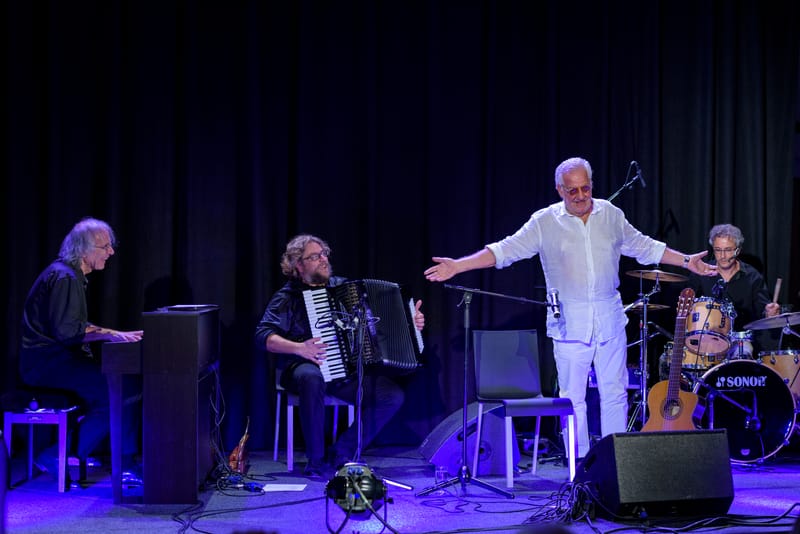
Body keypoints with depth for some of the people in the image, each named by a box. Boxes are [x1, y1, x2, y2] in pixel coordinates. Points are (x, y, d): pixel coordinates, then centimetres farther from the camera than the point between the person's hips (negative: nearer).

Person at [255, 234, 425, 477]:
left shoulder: (343, 286, 15)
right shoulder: (288, 296, 1)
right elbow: (263, 336, -10)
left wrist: (409, 322, 6)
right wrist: (299, 348, -24)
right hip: (306, 366, -5)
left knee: (393, 396, -17)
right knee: (312, 379, -41)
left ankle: (341, 453, -6)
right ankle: (315, 459, -26)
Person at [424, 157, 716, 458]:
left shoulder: (611, 215, 6)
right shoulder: (545, 222, -3)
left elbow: (645, 247, 17)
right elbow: (506, 250, -7)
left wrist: (686, 262, 15)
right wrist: (457, 266, -16)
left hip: (610, 320, 2)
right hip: (569, 324, -2)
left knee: (614, 393, 6)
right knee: (572, 397, 1)